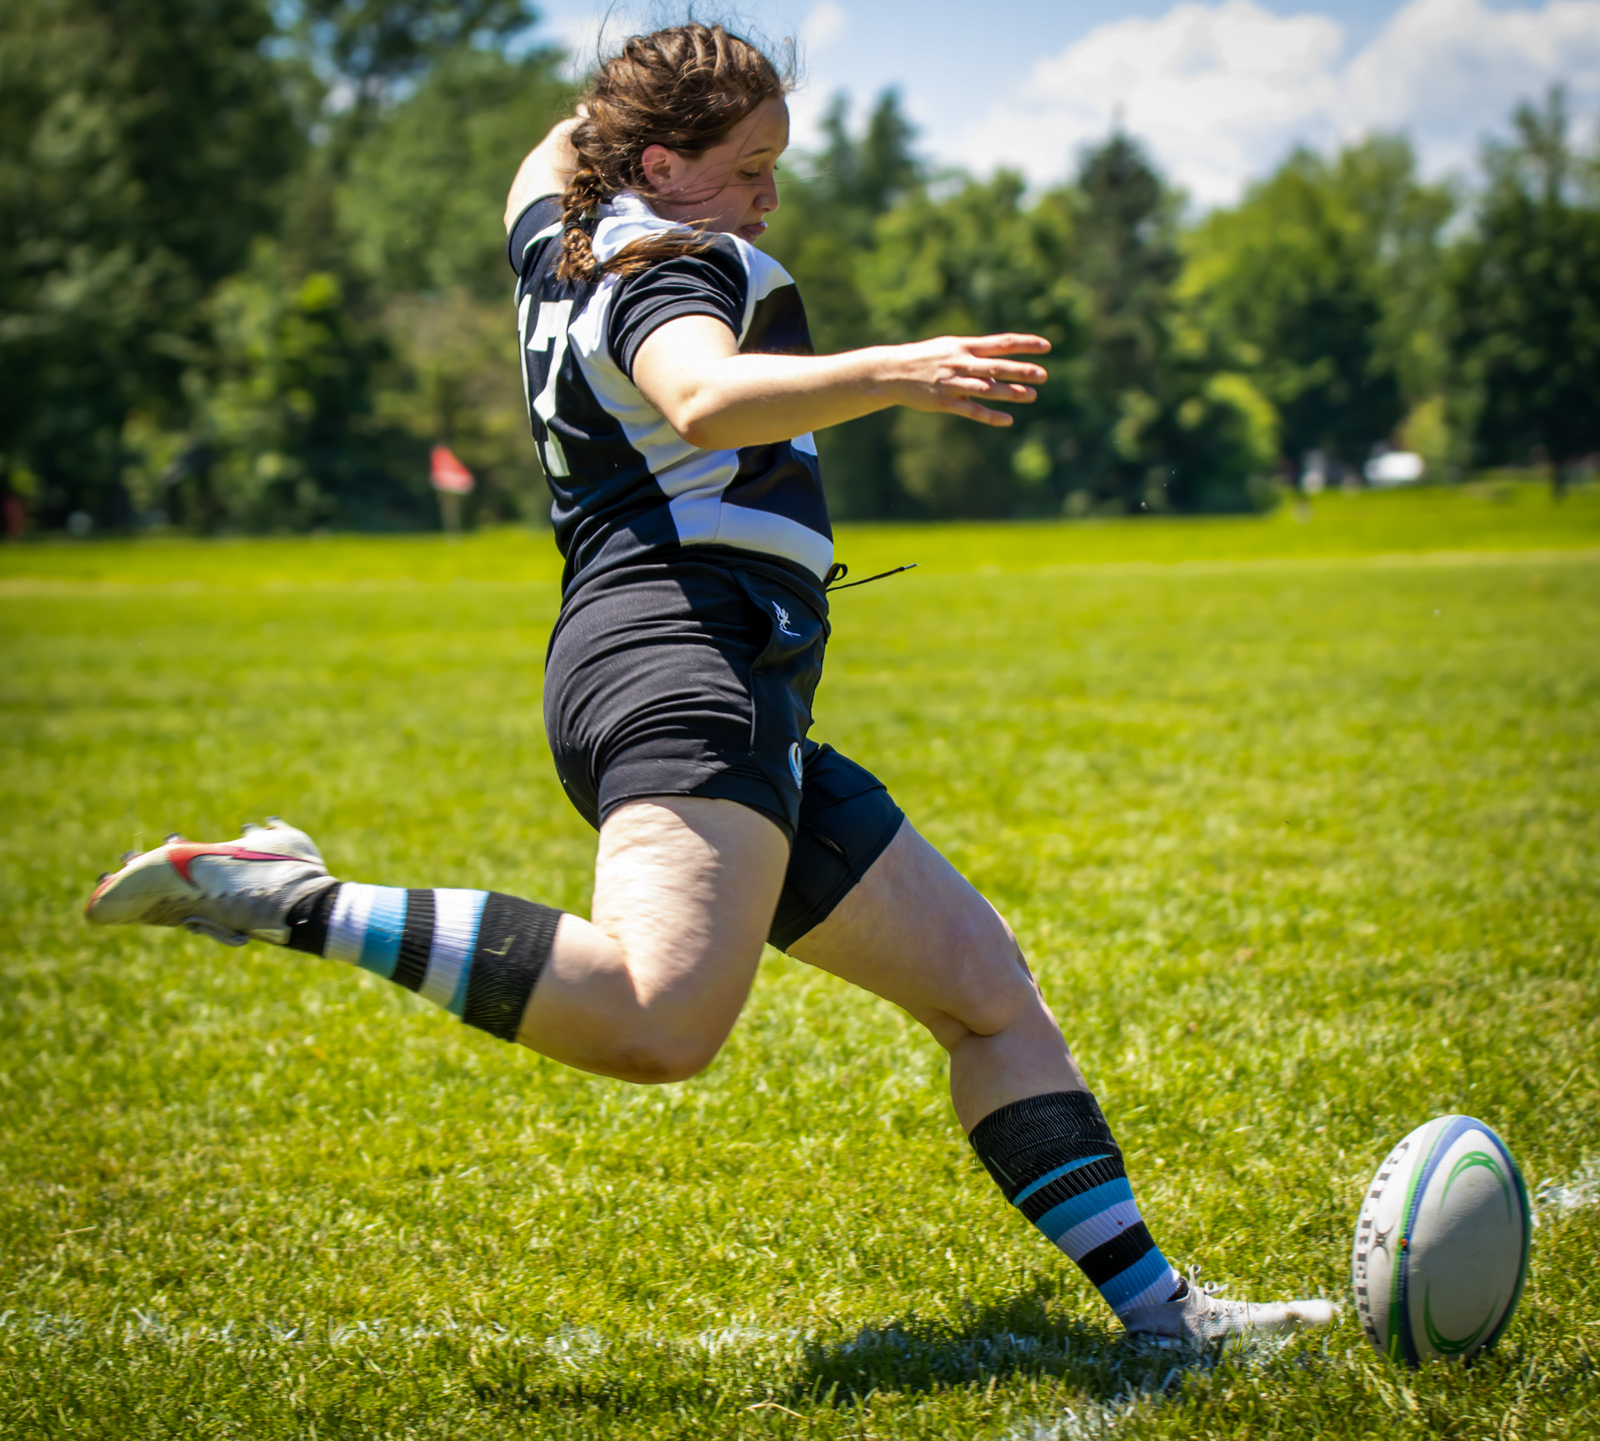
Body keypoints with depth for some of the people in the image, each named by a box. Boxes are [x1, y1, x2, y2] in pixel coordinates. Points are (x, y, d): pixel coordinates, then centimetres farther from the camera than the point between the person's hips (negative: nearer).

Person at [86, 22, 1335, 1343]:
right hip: (684, 655, -12)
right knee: (662, 1020, -34)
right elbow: (704, 398, -27)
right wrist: (890, 373, -39)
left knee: (987, 984, 10)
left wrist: (596, 111, 65)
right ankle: (296, 901, -22)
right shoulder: (671, 264, -3)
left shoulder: (558, 248, 24)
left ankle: (1158, 1306, 8)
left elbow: (543, 173, 49)